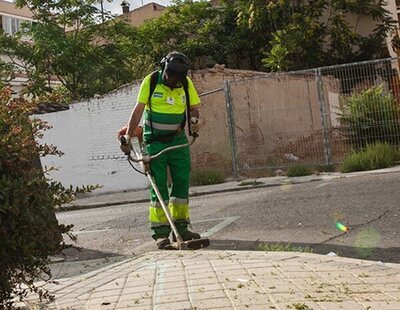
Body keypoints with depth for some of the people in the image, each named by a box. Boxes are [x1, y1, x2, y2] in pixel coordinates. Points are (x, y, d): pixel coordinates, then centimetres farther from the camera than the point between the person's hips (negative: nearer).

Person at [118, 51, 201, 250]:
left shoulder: (186, 84, -2)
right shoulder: (150, 81, -9)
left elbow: (194, 107, 10)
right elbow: (138, 110, -5)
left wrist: (194, 120, -10)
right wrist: (128, 136, -6)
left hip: (178, 140, 3)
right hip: (155, 141, -3)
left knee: (182, 182, 4)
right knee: (158, 185, -4)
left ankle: (180, 228, 16)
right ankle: (160, 232, 1)